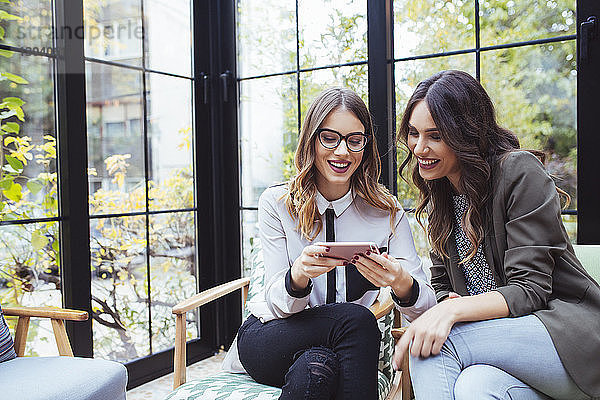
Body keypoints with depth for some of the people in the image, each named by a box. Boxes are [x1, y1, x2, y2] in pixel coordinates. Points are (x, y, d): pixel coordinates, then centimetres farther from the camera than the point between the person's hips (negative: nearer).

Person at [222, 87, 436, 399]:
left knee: (316, 367, -34)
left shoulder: (387, 212, -4)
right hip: (267, 339, 0)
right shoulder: (276, 204, -7)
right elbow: (278, 304, -11)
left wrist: (402, 283, -34)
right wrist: (298, 276, -35)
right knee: (357, 318, -29)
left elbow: (426, 308, -10)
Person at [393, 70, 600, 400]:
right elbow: (441, 286, 11)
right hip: (499, 339, 4)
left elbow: (530, 289, -16)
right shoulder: (440, 196, 10)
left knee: (441, 351, -28)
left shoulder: (518, 172, -11)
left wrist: (453, 310, -32)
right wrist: (445, 304, -13)